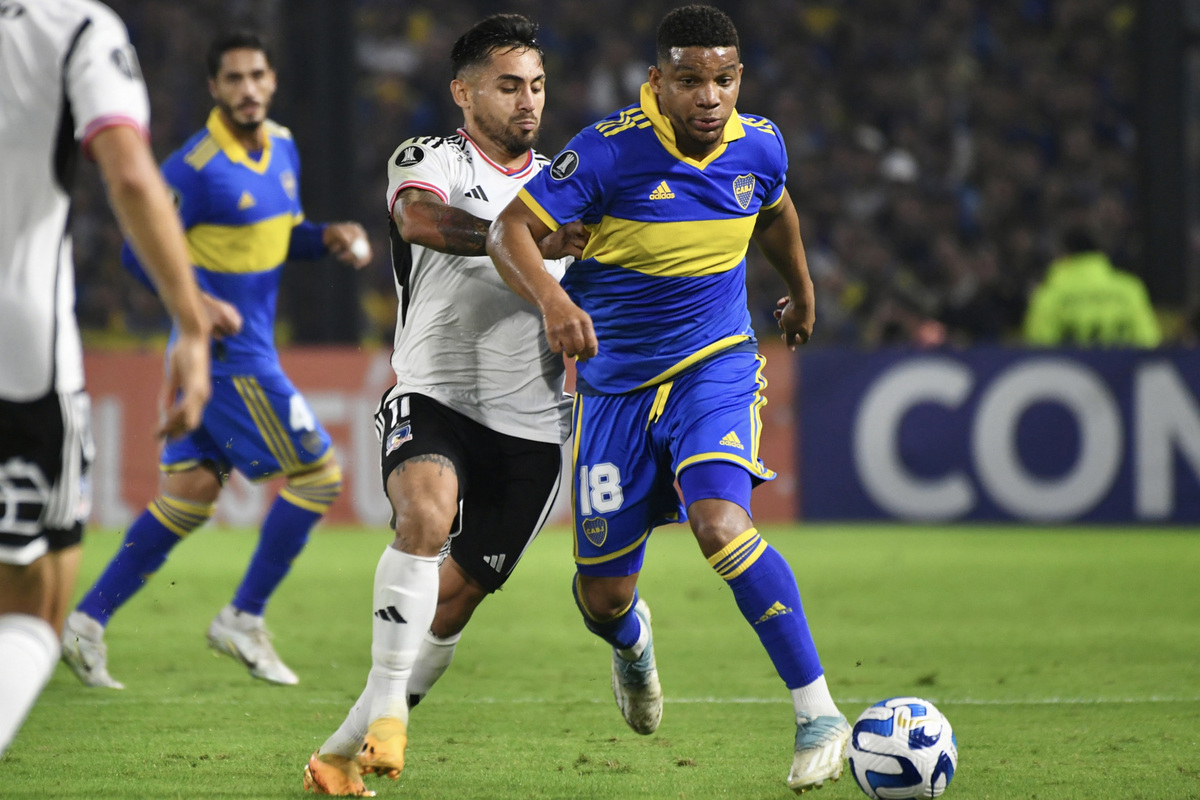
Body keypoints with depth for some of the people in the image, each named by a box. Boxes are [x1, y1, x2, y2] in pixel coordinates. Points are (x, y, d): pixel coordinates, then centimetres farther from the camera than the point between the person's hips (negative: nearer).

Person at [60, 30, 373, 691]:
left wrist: (328, 238, 3)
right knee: (316, 472, -6)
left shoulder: (281, 148, 9)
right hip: (229, 355, -8)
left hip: (249, 350, 8)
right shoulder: (195, 167, -17)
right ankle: (243, 621, 3)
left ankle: (89, 621, 10)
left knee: (189, 492, 8)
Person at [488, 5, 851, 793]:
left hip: (716, 366, 0)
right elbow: (510, 231, -16)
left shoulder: (758, 145, -3)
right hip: (618, 385, 0)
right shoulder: (611, 150, -16)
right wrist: (553, 299, -35)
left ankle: (819, 714, -24)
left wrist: (802, 290, 37)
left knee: (721, 523, -29)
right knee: (603, 596, 3)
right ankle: (631, 641, 45)